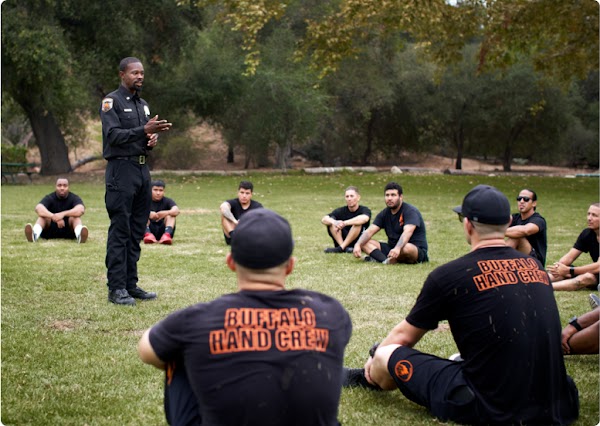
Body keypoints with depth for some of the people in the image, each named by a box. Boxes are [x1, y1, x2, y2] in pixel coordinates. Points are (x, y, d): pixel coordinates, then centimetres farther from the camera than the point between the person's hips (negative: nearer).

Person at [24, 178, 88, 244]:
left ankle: (79, 235, -62)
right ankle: (35, 234, -56)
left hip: (69, 231, -1)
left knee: (75, 217, -27)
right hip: (50, 231, 1)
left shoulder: (74, 198, -3)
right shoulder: (49, 198, -3)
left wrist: (63, 214, -39)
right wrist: (54, 217, -40)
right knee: (43, 216, -23)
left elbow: (81, 210, -25)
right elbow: (38, 208, -24)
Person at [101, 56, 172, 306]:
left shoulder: (143, 105, 19)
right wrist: (144, 130, -27)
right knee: (120, 231, -7)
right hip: (121, 170, -8)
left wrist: (152, 140, 1)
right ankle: (116, 288, -4)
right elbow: (113, 135, -17)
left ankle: (131, 284, 15)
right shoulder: (111, 102, -5)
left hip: (142, 170, 8)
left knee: (137, 231, 9)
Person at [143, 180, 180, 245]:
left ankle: (167, 234, -44)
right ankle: (147, 234, -45)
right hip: (150, 229, 0)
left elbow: (176, 211, -17)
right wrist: (148, 213, -38)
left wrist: (166, 213, -39)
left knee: (170, 215, -19)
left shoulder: (167, 201, 5)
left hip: (162, 231, 0)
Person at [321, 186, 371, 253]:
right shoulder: (341, 211, 0)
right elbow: (324, 219, -15)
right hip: (341, 241, 3)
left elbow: (364, 219, -34)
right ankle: (344, 247, -27)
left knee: (358, 223, -29)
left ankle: (341, 248, -28)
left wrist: (344, 223, -44)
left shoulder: (364, 210, -7)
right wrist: (334, 222, -38)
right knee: (331, 221, -16)